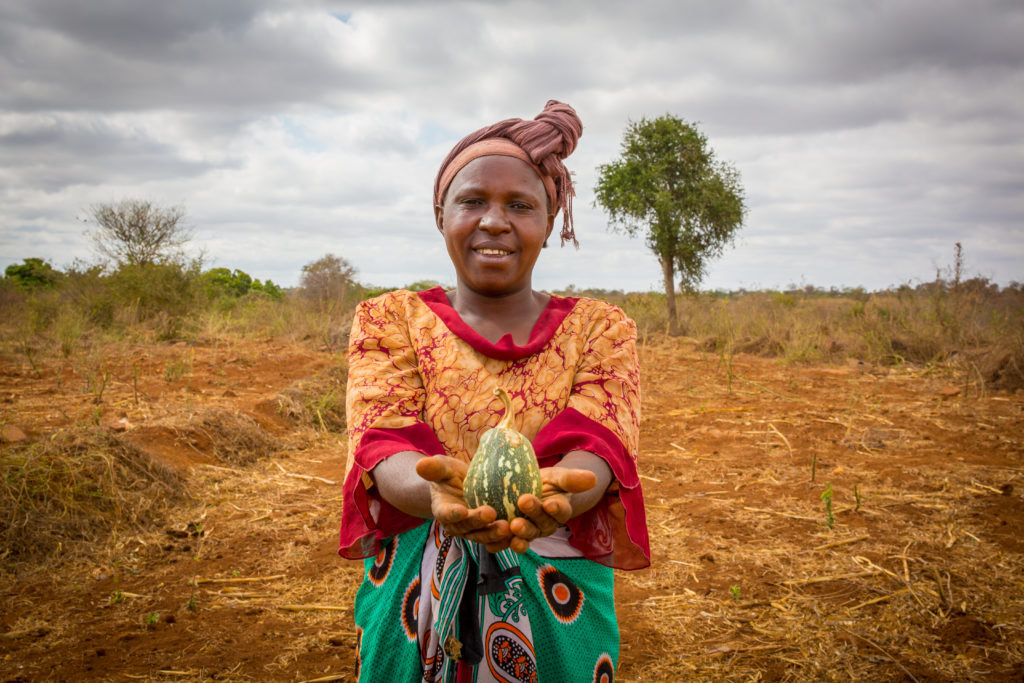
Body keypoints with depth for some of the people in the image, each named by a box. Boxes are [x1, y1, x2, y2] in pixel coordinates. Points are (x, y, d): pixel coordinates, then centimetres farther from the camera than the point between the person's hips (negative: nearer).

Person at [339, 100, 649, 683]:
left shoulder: (600, 328, 1)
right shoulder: (391, 320, 1)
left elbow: (599, 445, -14)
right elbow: (382, 441, -12)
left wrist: (551, 490, -37)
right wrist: (436, 490, -35)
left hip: (557, 611, 1)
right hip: (413, 606, 0)